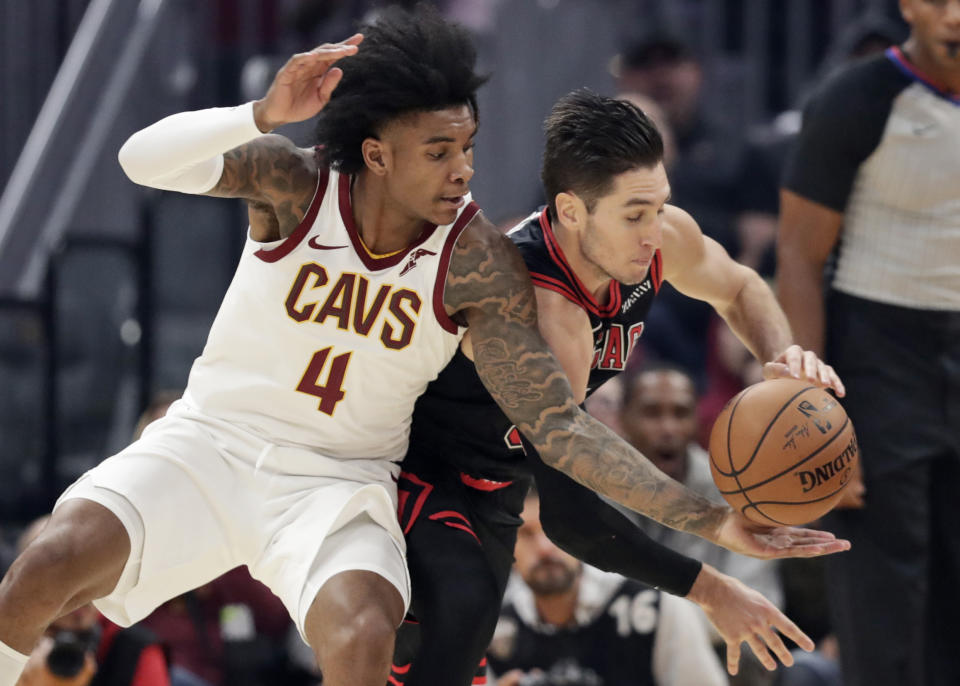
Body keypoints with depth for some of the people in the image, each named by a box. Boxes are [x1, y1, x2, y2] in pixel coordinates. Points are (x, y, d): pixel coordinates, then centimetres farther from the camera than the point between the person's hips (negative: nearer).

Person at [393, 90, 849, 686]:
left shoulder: (662, 240, -16)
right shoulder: (548, 316, -40)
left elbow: (739, 289, 10)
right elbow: (569, 515, -41)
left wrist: (782, 356, -13)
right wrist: (709, 589, -36)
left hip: (495, 486, 8)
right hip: (416, 474, -8)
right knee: (463, 604, -35)